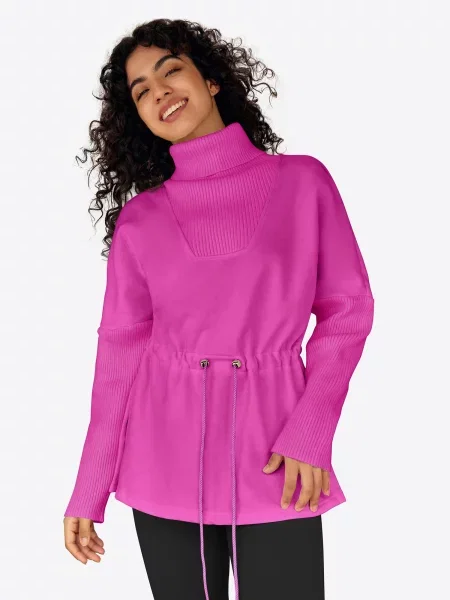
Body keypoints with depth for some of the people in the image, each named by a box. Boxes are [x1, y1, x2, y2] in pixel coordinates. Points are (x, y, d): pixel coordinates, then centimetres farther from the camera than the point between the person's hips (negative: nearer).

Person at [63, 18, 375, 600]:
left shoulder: (303, 180, 1)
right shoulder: (138, 218, 3)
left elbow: (347, 308, 1)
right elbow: (120, 350, 3)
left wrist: (311, 434, -11)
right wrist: (89, 491, 2)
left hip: (273, 462, -1)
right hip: (165, 464, 2)